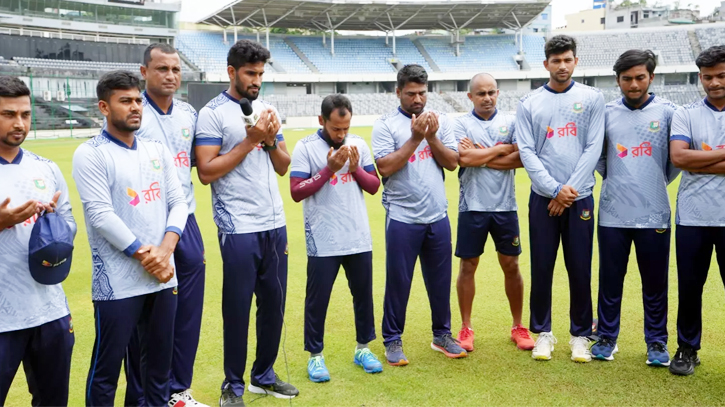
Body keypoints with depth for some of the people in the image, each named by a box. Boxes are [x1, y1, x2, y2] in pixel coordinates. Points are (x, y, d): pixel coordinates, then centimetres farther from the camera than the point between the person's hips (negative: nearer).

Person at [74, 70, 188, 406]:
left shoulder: (157, 150, 11)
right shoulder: (90, 154, -7)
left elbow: (178, 202, 6)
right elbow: (101, 216, -14)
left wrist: (165, 249, -10)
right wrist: (144, 255, -14)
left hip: (163, 276, 6)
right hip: (118, 283, -5)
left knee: (160, 361, 16)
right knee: (107, 367, 4)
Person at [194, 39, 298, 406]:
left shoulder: (267, 110, 11)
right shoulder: (213, 113, -6)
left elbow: (283, 166, 12)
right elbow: (206, 172, -14)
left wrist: (270, 141, -6)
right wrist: (249, 141, -15)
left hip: (274, 224, 6)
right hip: (238, 228, -6)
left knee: (274, 302, 12)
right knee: (237, 306, 4)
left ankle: (264, 376, 28)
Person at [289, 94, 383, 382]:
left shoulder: (359, 144, 4)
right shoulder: (305, 147, -7)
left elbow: (374, 186, 6)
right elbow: (296, 192, -13)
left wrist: (355, 168, -12)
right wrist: (329, 169, -19)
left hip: (359, 239, 4)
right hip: (323, 242, -4)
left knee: (363, 294, 14)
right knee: (317, 298, 5)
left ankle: (363, 348, 31)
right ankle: (315, 355, 21)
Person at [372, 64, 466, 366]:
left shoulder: (440, 122, 8)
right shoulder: (386, 125, -3)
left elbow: (452, 163, 2)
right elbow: (385, 168, -14)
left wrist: (431, 137, -11)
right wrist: (415, 138, -15)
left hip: (437, 216, 4)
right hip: (402, 218, -3)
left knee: (440, 279, 13)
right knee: (398, 281, 4)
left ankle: (442, 335, 29)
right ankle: (392, 340, 18)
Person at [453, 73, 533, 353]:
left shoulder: (511, 122, 5)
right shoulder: (461, 124, 2)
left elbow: (520, 159, -9)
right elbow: (463, 158, -16)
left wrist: (479, 157, -11)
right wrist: (502, 149, -7)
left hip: (505, 206, 1)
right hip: (472, 206, -1)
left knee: (511, 265, 7)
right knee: (468, 266, 5)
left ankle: (518, 327, 20)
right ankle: (466, 328, 17)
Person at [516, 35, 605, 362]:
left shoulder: (592, 98, 4)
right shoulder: (529, 104, 5)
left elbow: (593, 148, -2)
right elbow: (526, 151, -3)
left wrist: (570, 189, -10)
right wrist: (555, 189, -12)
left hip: (580, 197, 0)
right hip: (543, 199, 0)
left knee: (580, 270, 4)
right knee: (541, 269, 5)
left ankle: (580, 335, 19)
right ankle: (543, 333, 19)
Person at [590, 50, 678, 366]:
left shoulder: (667, 112, 1)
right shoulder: (606, 113, 5)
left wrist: (657, 183, 8)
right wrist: (615, 180, 11)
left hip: (654, 214, -1)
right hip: (613, 213, 1)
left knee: (655, 281, 7)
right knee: (610, 279, 8)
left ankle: (657, 342, 22)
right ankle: (606, 338, 22)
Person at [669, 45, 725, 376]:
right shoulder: (686, 114, 6)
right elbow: (678, 157, -10)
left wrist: (698, 161, -12)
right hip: (693, 216, 1)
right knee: (689, 287, 9)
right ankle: (687, 349, 24)